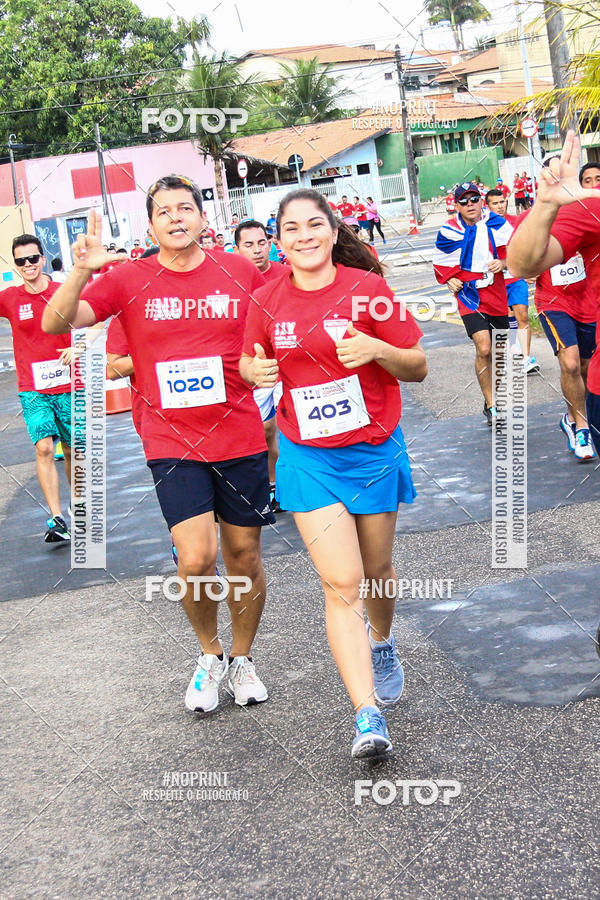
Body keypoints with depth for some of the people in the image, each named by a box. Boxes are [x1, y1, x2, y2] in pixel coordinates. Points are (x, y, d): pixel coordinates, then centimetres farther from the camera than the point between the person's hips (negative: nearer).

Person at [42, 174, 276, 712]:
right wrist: (82, 272, -30)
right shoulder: (128, 280, -3)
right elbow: (55, 323, -15)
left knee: (244, 558, 10)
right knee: (196, 559, -13)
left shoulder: (242, 274, 1)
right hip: (172, 443, -1)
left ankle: (242, 659, 33)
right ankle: (209, 655, 16)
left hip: (241, 439, 2)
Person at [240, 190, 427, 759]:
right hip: (307, 457, 0)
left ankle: (382, 642, 50)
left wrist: (378, 350, -25)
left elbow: (418, 369, -4)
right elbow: (251, 359, 14)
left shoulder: (366, 288, -8)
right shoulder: (268, 301, -2)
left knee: (376, 570, 16)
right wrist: (255, 370, -10)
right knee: (341, 584, -9)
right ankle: (367, 716, -8)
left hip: (373, 450, 0)